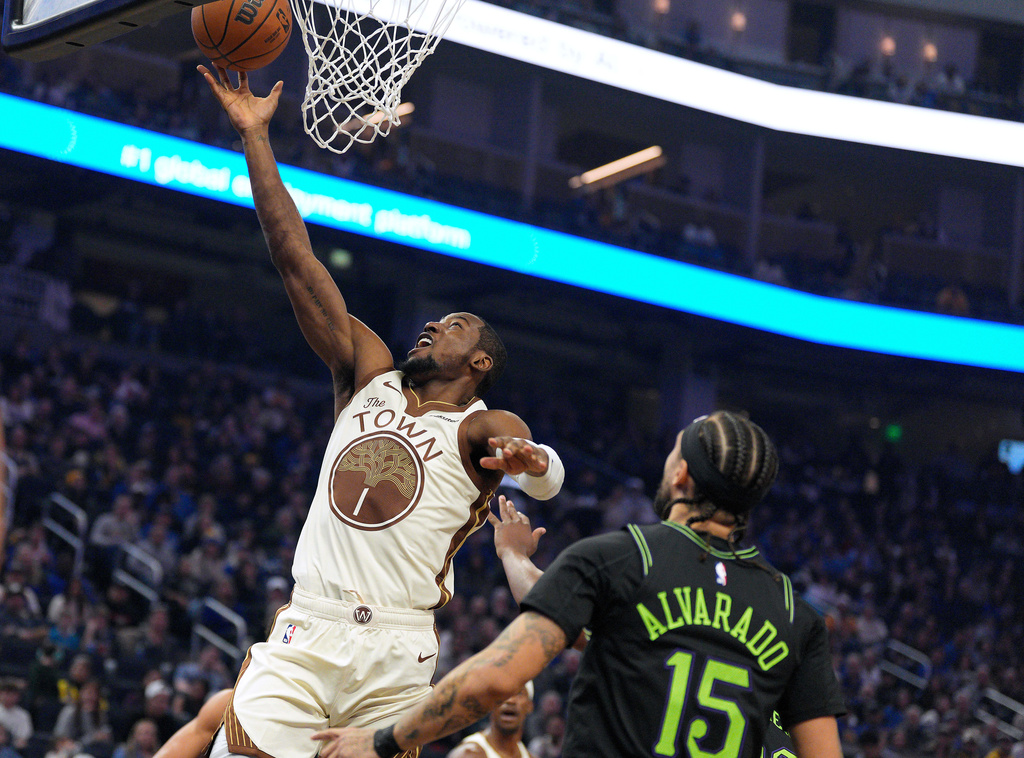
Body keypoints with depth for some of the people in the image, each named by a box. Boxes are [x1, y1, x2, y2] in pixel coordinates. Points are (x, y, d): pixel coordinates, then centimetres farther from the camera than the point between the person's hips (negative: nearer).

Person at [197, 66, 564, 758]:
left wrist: (528, 460, -45)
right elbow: (295, 257, 14)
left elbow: (548, 476, -19)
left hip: (396, 655, -3)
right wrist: (255, 135, 10)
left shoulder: (482, 427, 5)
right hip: (305, 631, 3)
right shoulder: (370, 378, 16)